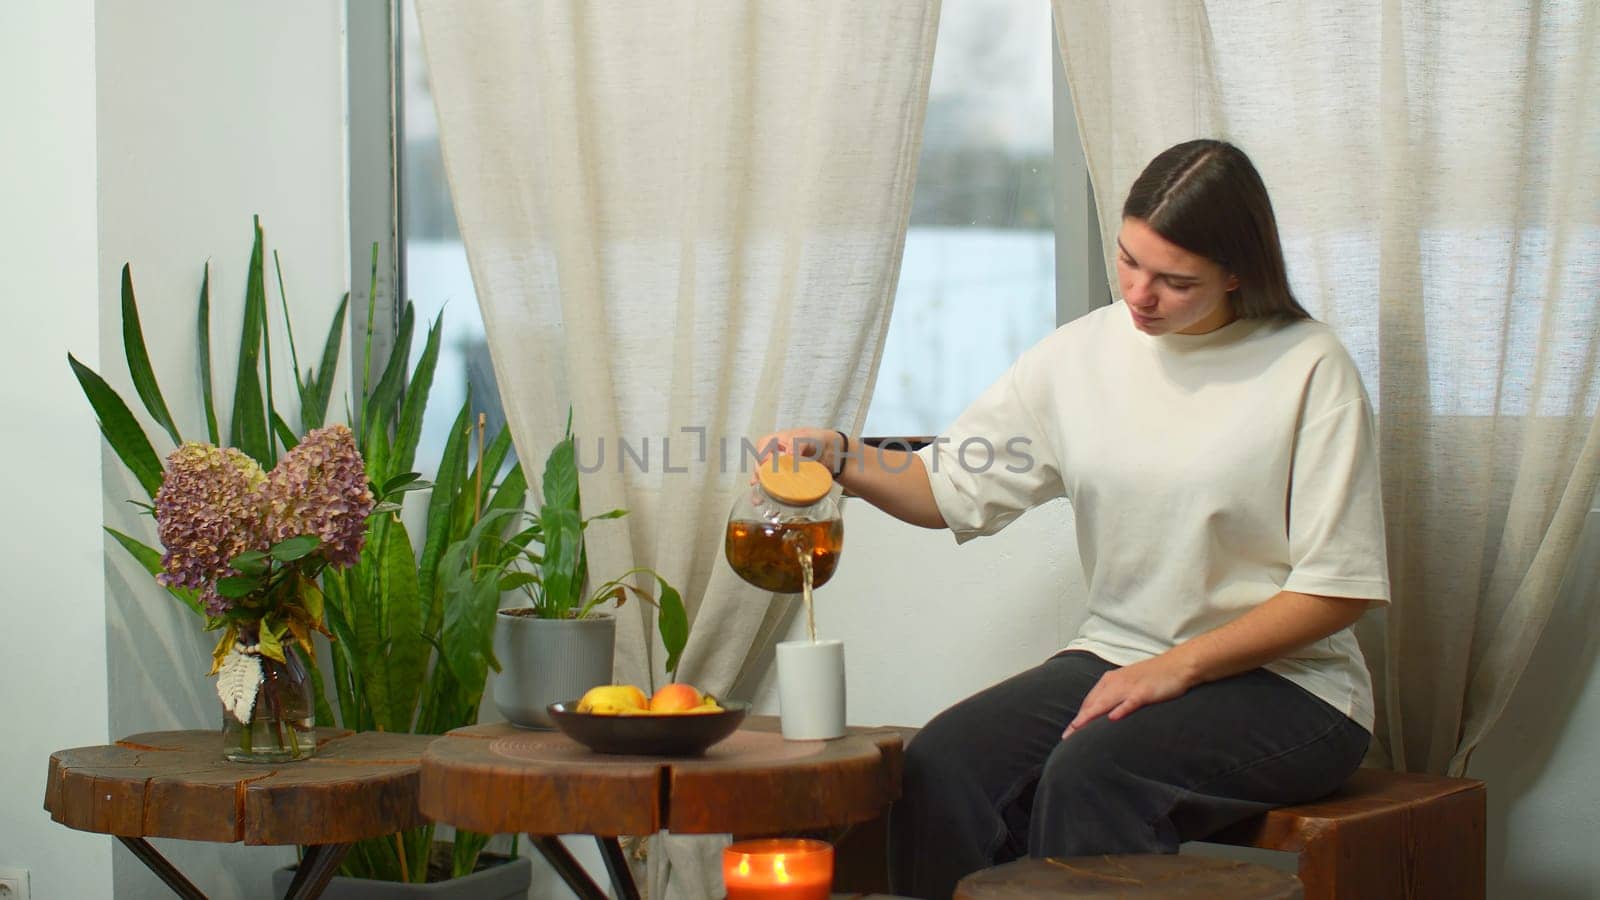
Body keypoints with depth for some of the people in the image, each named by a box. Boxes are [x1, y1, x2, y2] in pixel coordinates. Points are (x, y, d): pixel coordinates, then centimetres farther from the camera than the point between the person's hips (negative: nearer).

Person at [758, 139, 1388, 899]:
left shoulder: (1308, 368, -7)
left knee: (1090, 773, -32)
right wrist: (839, 457, -9)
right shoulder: (1082, 354, 7)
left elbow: (1337, 587, -8)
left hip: (1281, 680, -4)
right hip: (1115, 657, 4)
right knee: (941, 766, -23)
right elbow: (951, 488, 9)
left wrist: (1178, 667, -15)